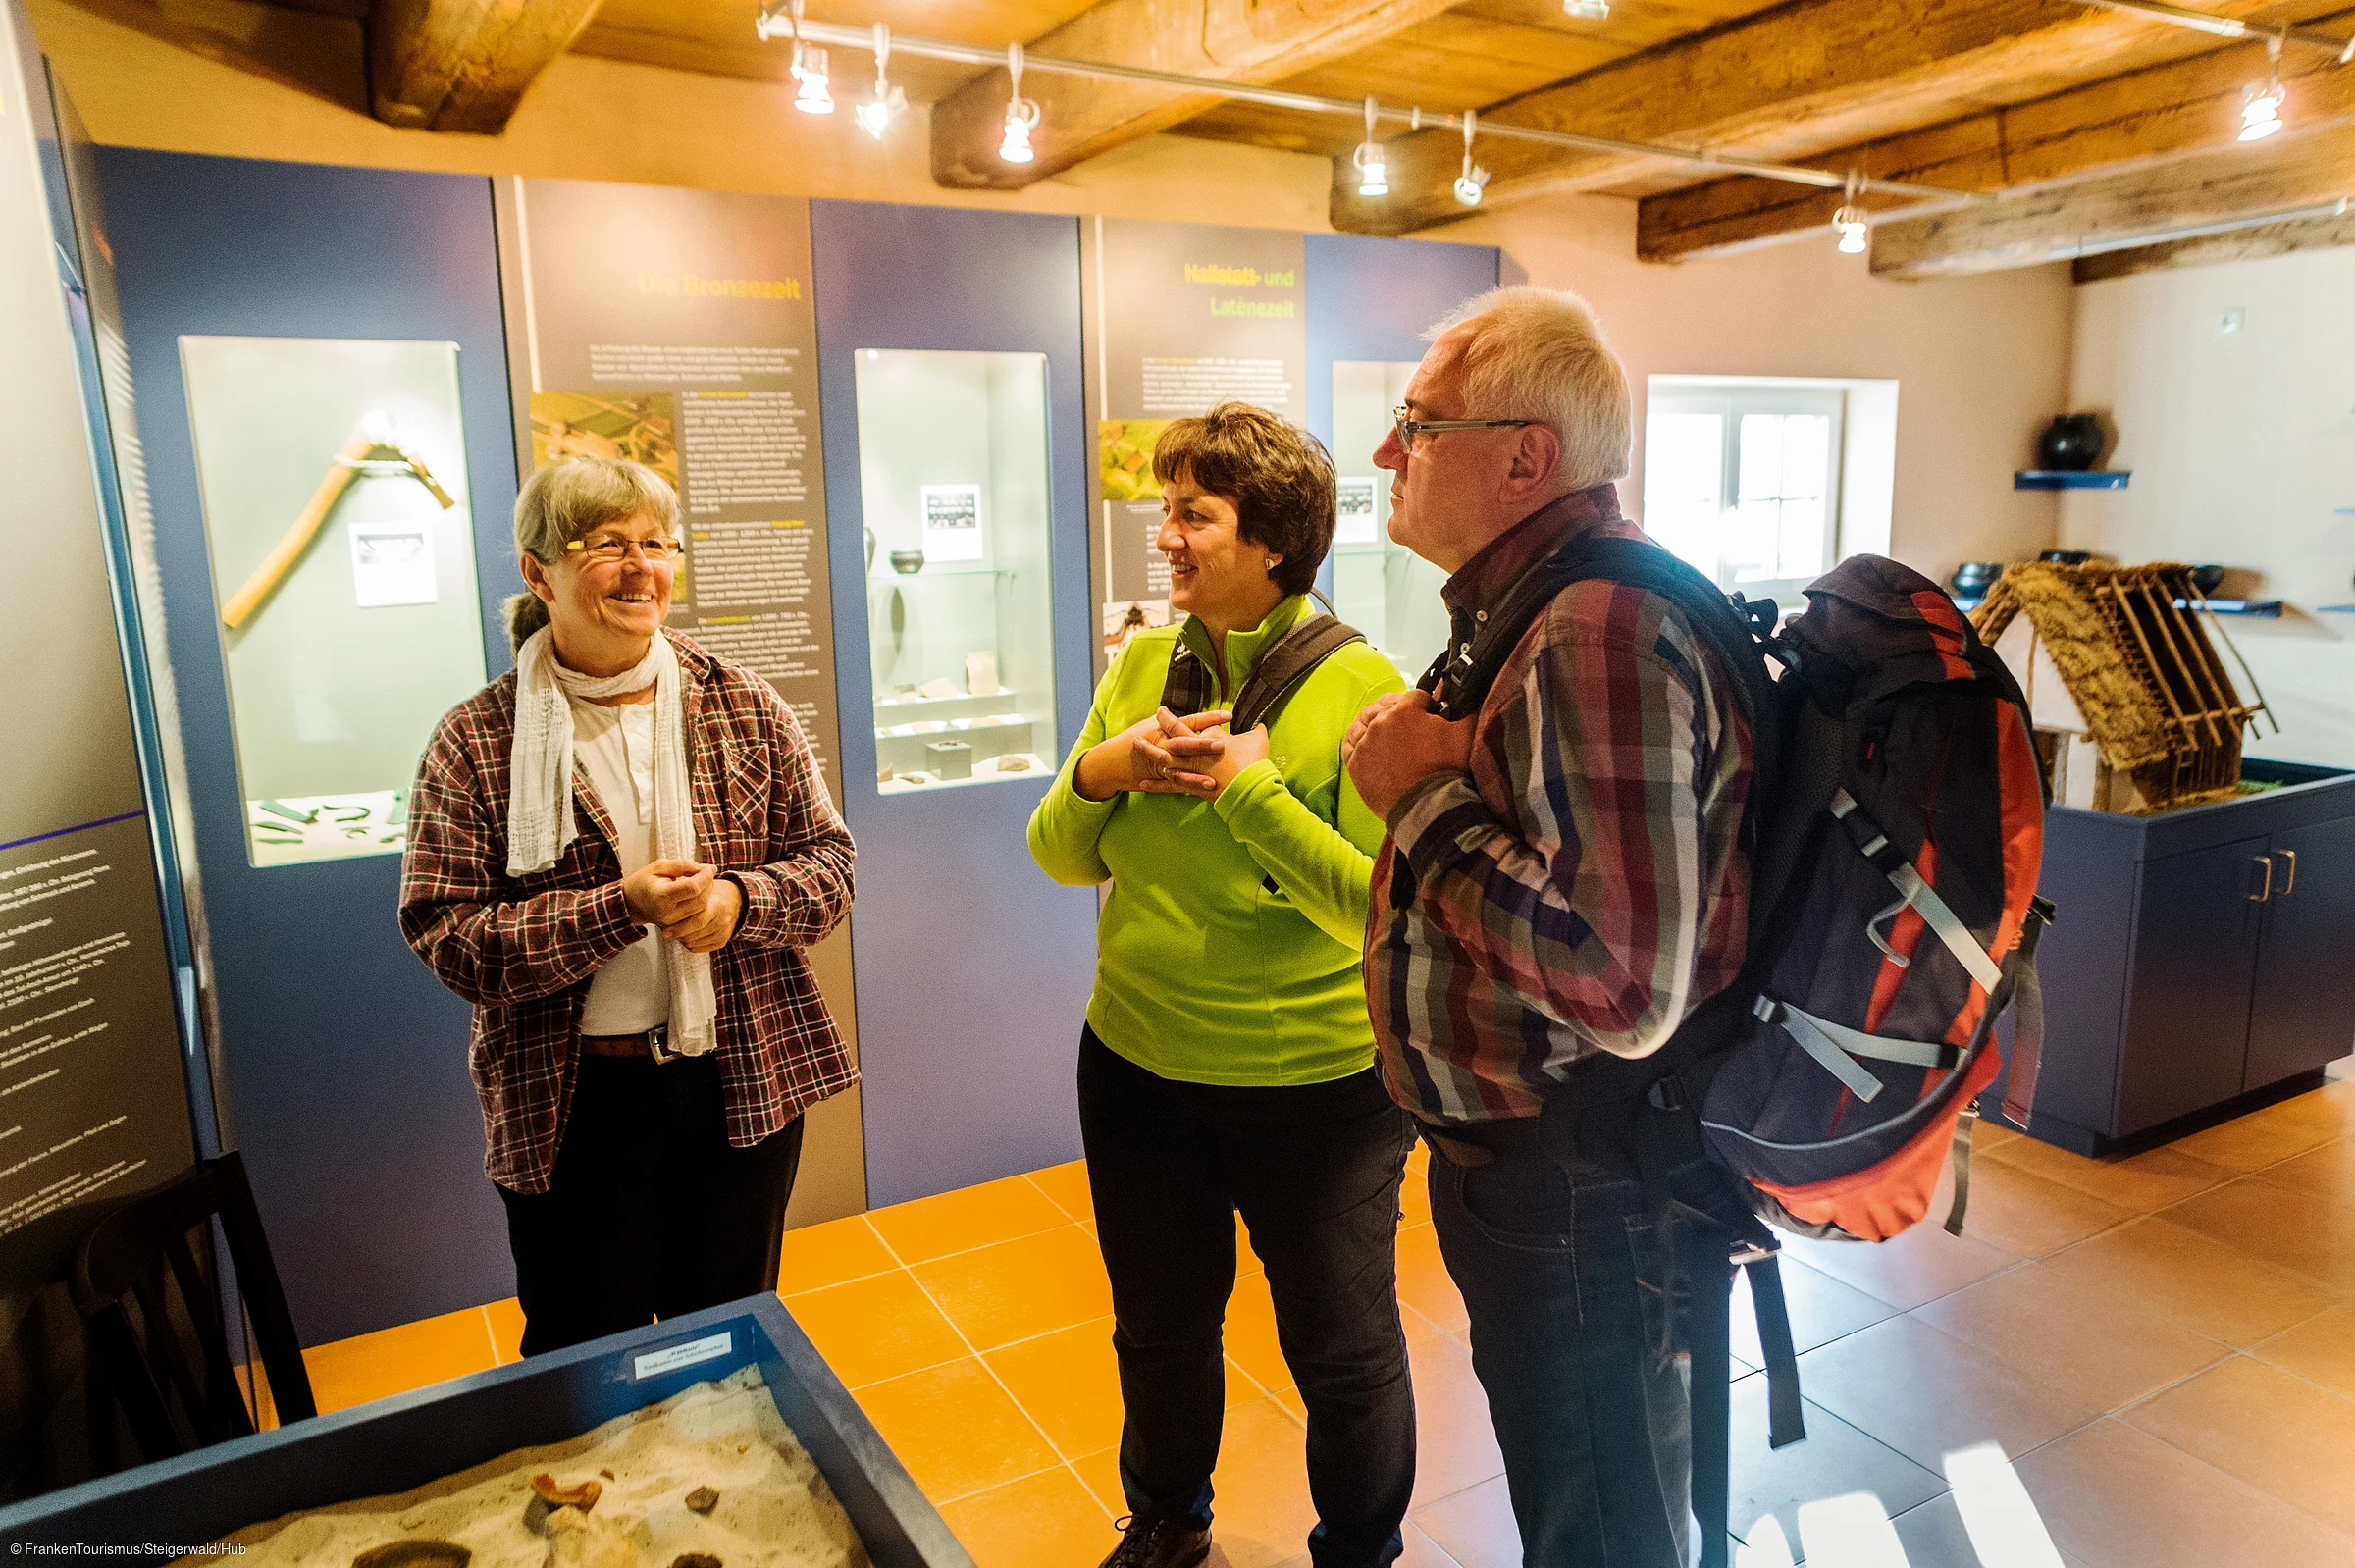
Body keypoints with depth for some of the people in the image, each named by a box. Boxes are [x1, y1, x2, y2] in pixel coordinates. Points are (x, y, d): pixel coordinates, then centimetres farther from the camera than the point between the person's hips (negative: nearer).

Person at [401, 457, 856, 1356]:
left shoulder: (743, 706, 0)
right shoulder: (478, 742, -7)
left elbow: (828, 860, 2)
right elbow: (444, 935, -11)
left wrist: (739, 900, -19)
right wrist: (621, 907, -23)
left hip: (743, 1081, 2)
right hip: (574, 1104, -2)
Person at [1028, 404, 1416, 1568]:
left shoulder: (1359, 687, -15)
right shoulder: (1144, 664, 0)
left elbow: (1379, 909, -20)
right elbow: (1065, 861, 3)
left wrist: (1251, 788, -25)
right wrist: (1097, 772, -16)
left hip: (1318, 1084, -4)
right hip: (1139, 1067, 5)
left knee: (1344, 1349, 17)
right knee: (1160, 1331, 24)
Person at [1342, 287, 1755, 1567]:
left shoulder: (1598, 630, -28)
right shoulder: (1537, 605, 8)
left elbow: (1625, 992, -35)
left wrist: (1423, 791, -27)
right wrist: (1425, 779, 5)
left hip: (1579, 1203, -10)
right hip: (1519, 1161, 10)